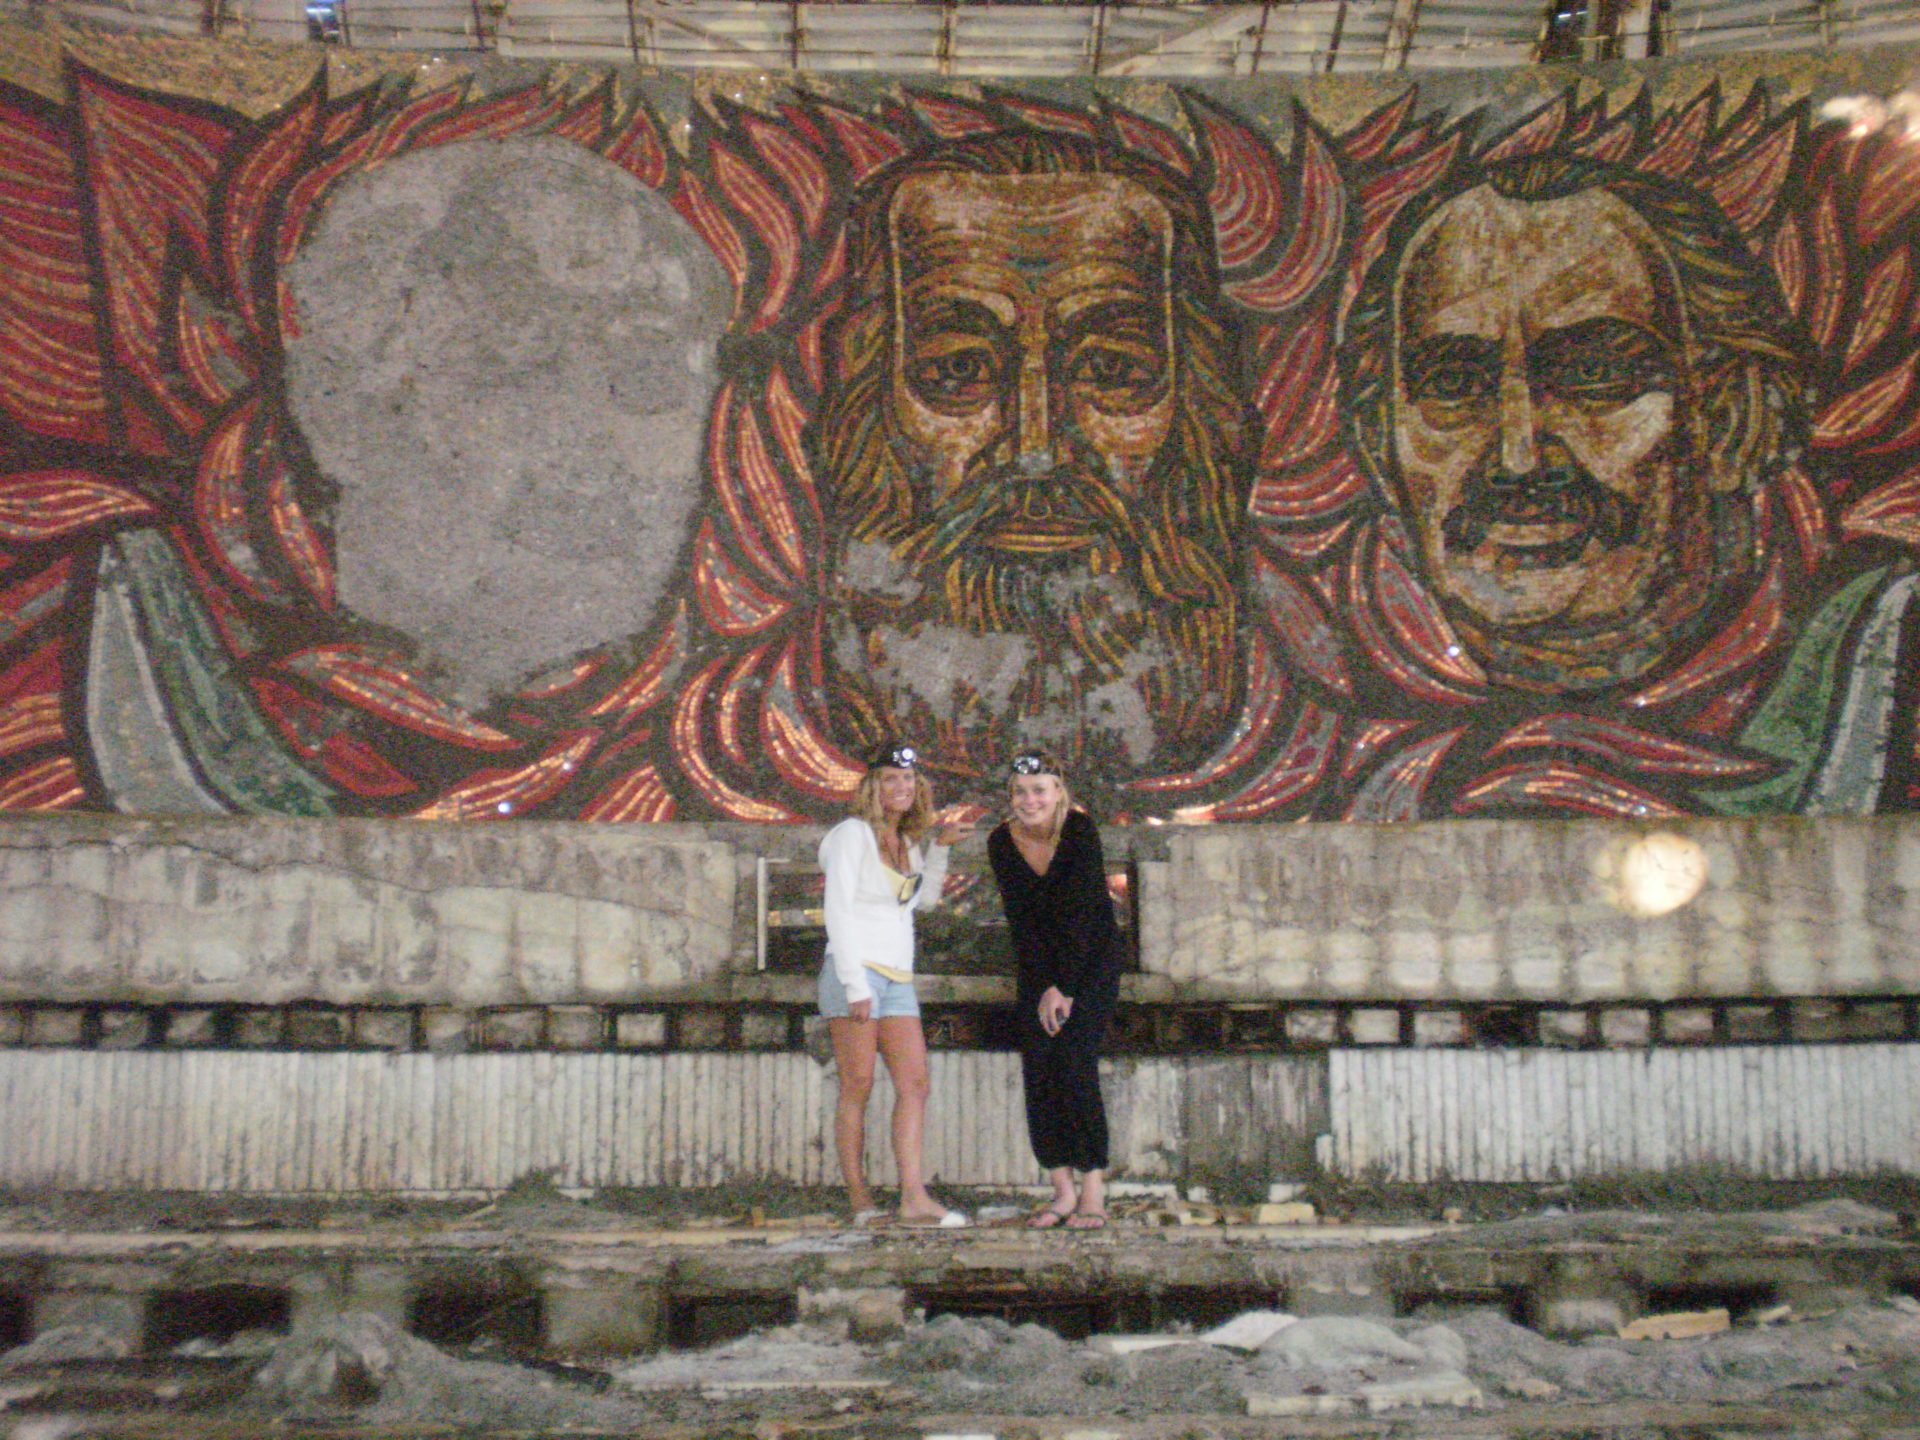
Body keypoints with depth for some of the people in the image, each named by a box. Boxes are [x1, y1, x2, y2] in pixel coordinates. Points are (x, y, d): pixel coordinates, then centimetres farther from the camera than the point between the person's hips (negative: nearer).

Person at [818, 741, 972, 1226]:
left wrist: (940, 848, 17)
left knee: (915, 1083, -4)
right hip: (854, 971, -7)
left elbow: (925, 900, 31)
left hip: (897, 980, 7)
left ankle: (914, 1197, -7)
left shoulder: (906, 840, 17)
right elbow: (838, 911, -10)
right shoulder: (853, 833, -3)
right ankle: (860, 1200, 0)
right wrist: (855, 985, -17)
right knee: (858, 1087, -6)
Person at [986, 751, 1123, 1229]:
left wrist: (1063, 987, -21)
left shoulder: (1081, 832, -17)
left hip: (1091, 960, -4)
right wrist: (1044, 986, -14)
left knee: (1075, 1061, -15)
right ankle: (1062, 1190, 1)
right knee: (1037, 1068, -5)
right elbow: (1020, 920, -7)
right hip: (1038, 965, 4)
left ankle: (1093, 1192, -10)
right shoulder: (1002, 842, -7)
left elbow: (1078, 914, -20)